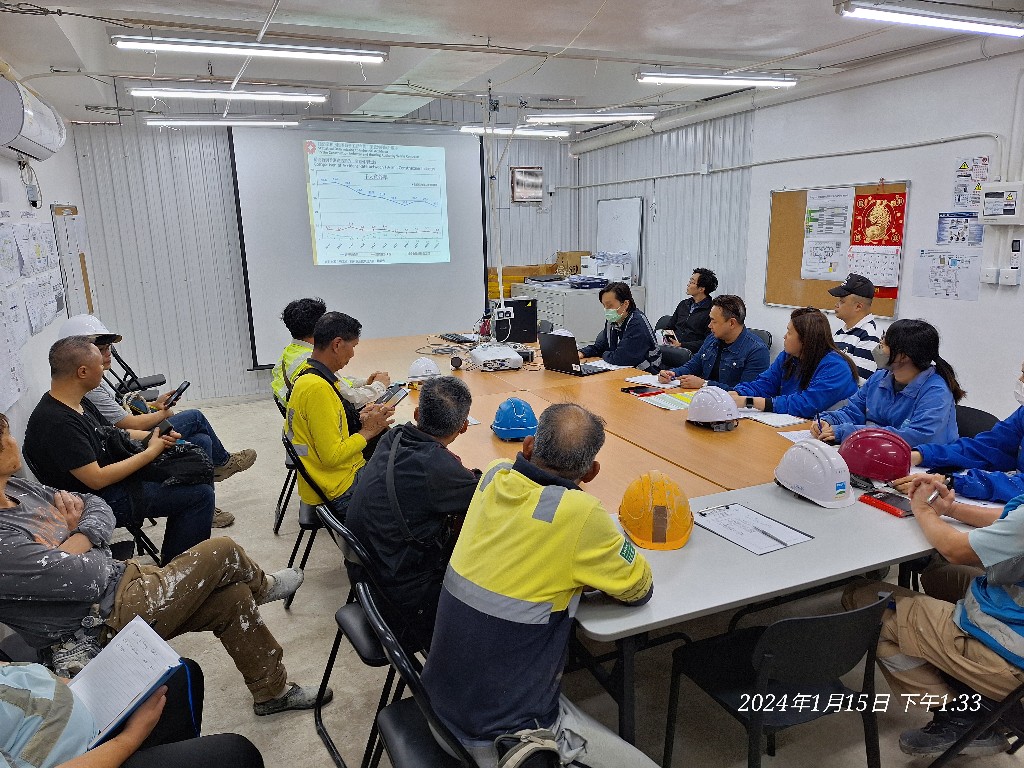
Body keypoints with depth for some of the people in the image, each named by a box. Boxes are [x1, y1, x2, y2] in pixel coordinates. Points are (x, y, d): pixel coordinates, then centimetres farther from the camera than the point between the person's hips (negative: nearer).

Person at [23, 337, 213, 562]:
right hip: (104, 500, -10)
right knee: (200, 494, -13)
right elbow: (97, 479, -27)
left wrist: (153, 436, 1)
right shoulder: (57, 422, -27)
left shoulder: (79, 402, 4)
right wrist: (151, 452, -19)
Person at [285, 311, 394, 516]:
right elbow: (332, 456, -25)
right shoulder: (317, 388, -25)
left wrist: (358, 418, 6)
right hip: (340, 493, -10)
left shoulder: (308, 373, 7)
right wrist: (367, 431, -11)